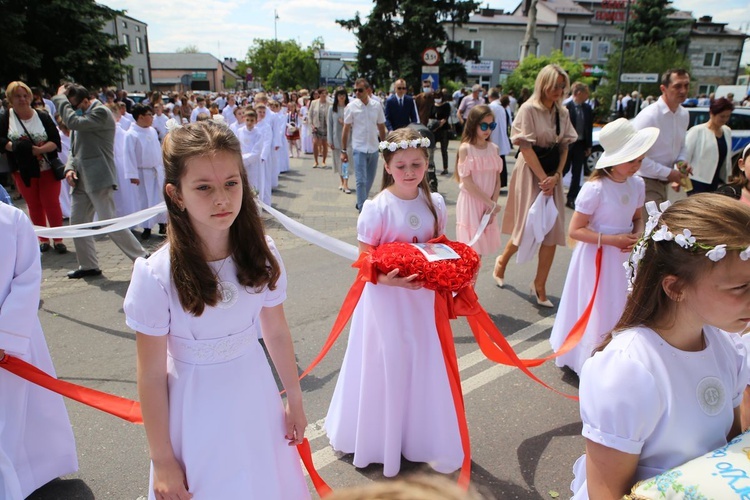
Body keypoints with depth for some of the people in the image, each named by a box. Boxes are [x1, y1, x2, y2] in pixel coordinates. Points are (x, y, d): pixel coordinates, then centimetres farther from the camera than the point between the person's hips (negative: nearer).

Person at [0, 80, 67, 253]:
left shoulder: (43, 116, -4)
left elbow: (56, 141, -10)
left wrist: (39, 150, -25)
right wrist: (14, 147, -23)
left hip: (47, 169, -1)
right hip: (23, 171, 2)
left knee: (51, 204, -1)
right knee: (34, 206, 10)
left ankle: (58, 239, 9)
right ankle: (43, 239, 21)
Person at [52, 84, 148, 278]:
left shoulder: (101, 112, -9)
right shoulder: (81, 118, 16)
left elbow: (73, 122, -23)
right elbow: (75, 149, 20)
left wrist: (60, 98, -9)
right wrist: (70, 167, 2)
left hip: (99, 178, -9)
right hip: (82, 180, 9)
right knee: (77, 223, 9)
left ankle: (142, 258, 0)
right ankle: (88, 265, 20)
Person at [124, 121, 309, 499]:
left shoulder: (261, 255, -13)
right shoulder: (157, 276, -22)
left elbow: (278, 334, -1)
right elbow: (152, 376, -13)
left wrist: (294, 401, 8)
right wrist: (162, 461, -6)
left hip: (257, 397, 3)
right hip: (196, 410, -3)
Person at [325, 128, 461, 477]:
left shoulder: (434, 203, -1)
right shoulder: (376, 207, -15)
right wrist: (388, 278, -29)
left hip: (423, 297, 4)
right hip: (387, 299, -4)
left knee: (424, 366, 14)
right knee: (387, 366, 9)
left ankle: (423, 438, 37)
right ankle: (380, 438, 35)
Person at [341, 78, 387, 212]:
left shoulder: (377, 106, 1)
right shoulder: (351, 106, -5)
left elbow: (381, 127, 10)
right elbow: (346, 129, -1)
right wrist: (344, 150, -1)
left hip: (374, 149, 3)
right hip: (359, 149, -3)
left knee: (370, 180, 13)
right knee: (361, 181, -8)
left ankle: (361, 203, 33)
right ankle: (362, 210, -2)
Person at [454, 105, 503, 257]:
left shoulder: (493, 148, 6)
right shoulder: (465, 148, -10)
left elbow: (497, 180, 5)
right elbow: (467, 183, -15)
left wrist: (493, 204, -7)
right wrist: (491, 204, -14)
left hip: (488, 205, 5)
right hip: (470, 202, -5)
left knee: (482, 243, 12)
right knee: (471, 247, -2)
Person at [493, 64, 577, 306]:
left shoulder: (563, 112, 8)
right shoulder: (529, 109, -9)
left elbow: (564, 147, 7)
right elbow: (526, 147, -15)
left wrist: (556, 175, -8)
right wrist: (543, 178, -17)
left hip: (553, 174, 6)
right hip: (530, 172, -6)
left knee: (552, 229, 1)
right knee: (528, 226, -2)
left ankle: (539, 285, 11)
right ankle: (502, 261, 29)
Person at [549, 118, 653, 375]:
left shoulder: (637, 184, 0)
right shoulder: (595, 188, -20)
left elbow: (637, 219, 15)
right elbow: (575, 230, -19)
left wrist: (637, 235, -7)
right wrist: (612, 240, -22)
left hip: (625, 256, 6)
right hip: (597, 257, -6)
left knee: (625, 310, 11)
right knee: (598, 312, 4)